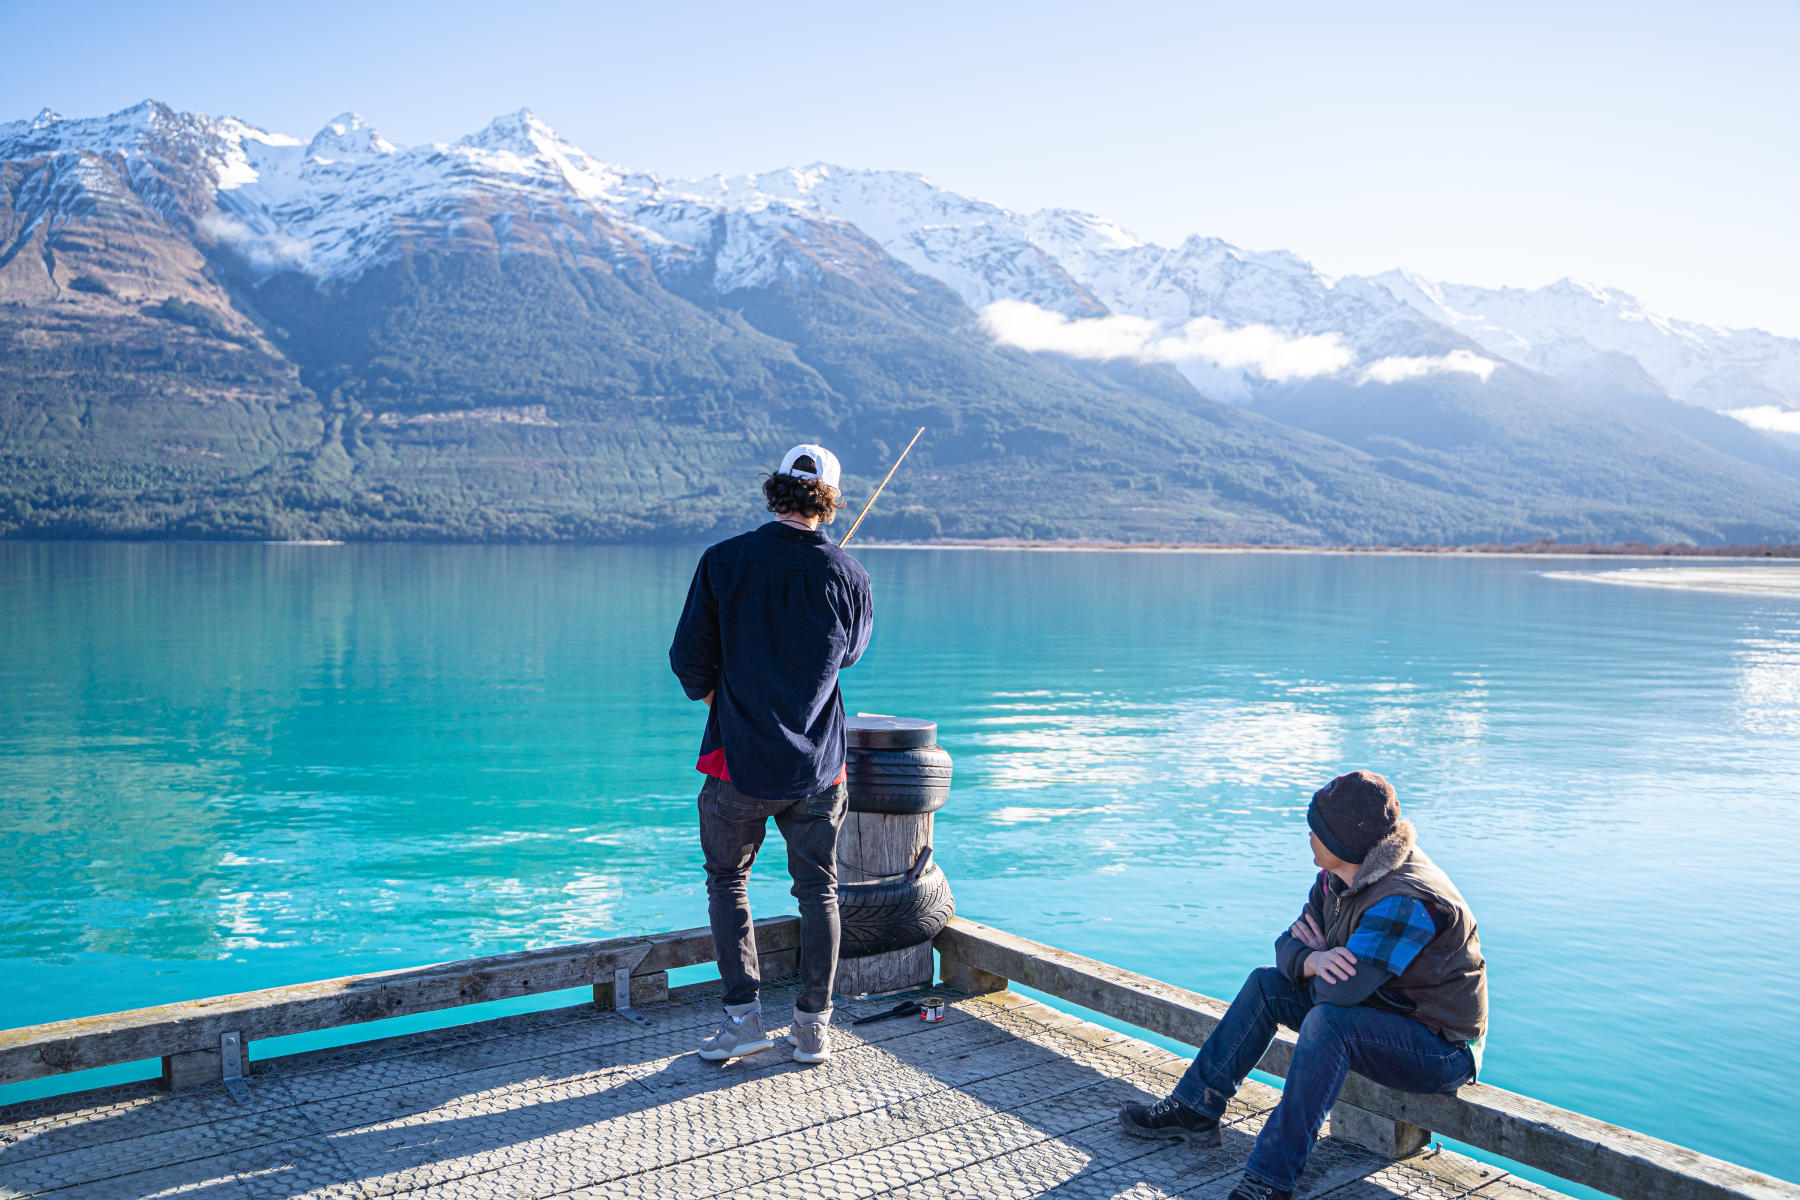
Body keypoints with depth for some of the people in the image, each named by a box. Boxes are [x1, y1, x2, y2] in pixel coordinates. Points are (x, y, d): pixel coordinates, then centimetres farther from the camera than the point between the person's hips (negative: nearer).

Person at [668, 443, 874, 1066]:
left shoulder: (724, 561, -10)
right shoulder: (847, 574, -5)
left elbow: (689, 657, -6)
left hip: (739, 759, -1)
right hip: (818, 764, 2)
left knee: (727, 881, 16)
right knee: (818, 891, 13)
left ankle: (743, 1014, 12)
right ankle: (813, 1027, 18)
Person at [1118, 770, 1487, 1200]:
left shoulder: (1407, 902, -31)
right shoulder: (1336, 878, -1)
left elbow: (1340, 989, -35)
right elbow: (1289, 944, 0)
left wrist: (1317, 953, -12)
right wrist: (1310, 960, -25)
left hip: (1444, 1049, -9)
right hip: (1384, 1010, 9)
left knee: (1327, 1022, -34)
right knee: (1268, 983, 2)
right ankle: (1193, 1110, 7)